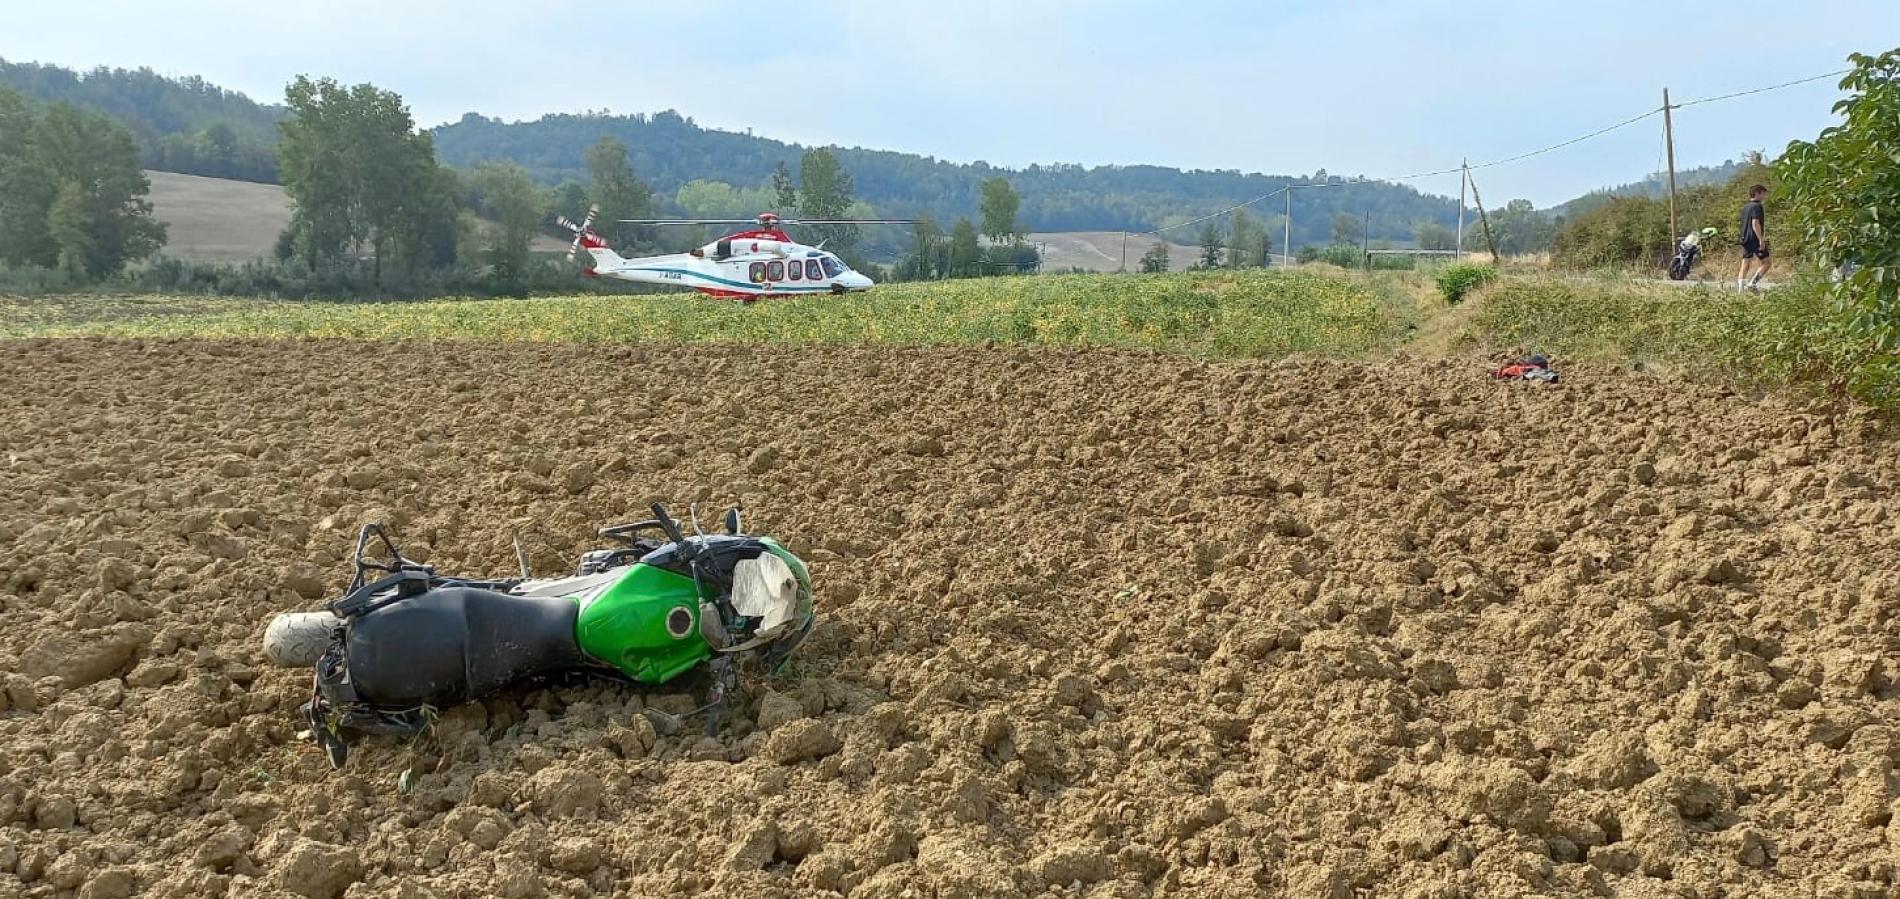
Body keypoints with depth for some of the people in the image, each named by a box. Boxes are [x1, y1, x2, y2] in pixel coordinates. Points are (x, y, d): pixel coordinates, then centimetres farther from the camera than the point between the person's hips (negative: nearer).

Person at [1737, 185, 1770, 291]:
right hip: (1755, 239, -8)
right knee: (1766, 263, 2)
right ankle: (1752, 283, -8)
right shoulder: (1757, 206, -12)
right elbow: (1755, 223, -20)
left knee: (1745, 265, 6)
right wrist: (1761, 240, -21)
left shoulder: (1745, 206, 14)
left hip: (1745, 239, 8)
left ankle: (1740, 288, 1)